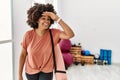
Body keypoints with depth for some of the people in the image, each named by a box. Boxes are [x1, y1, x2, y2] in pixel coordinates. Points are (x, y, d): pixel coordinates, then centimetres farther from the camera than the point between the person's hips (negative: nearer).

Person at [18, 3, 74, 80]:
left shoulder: (54, 33, -16)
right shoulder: (28, 35, -15)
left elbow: (70, 35, -31)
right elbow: (23, 55, -7)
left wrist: (57, 19, -32)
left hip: (46, 71, -1)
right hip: (31, 71, 1)